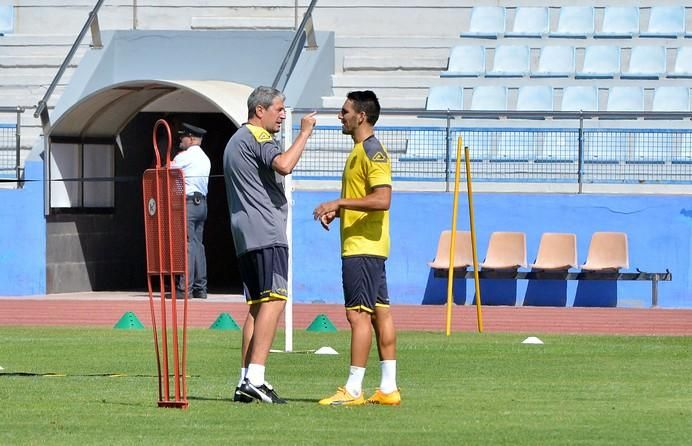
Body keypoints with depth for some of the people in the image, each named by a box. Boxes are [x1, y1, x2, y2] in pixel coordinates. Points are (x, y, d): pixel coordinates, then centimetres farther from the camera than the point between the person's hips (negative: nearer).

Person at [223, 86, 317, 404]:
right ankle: (255, 379, -24)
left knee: (257, 306, 10)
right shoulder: (257, 138, -7)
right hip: (266, 233, -10)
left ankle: (246, 382, 4)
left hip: (244, 236, 11)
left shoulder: (236, 141, 25)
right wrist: (304, 133, -16)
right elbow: (283, 165, -25)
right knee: (274, 301, -15)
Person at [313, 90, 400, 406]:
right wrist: (337, 211, 12)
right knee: (380, 313, 9)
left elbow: (382, 199, -24)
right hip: (367, 247, 11)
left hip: (363, 247, -11)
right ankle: (388, 389, 10)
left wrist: (339, 203, -22)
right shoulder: (360, 151, 19)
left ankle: (353, 390, -12)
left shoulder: (372, 151, -14)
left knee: (358, 313, -10)